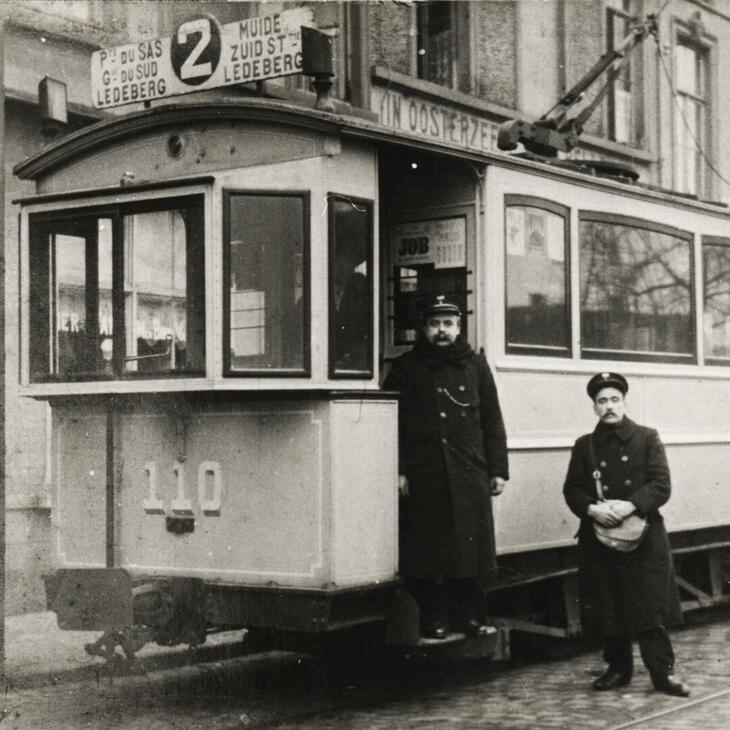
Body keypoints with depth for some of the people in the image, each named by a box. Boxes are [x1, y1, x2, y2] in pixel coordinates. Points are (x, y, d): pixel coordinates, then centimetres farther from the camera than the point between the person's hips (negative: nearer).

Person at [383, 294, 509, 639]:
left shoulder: (475, 366, 13)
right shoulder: (405, 368, 8)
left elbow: (492, 422, 13)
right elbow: (391, 424, 3)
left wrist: (498, 470, 7)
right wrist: (397, 471, -5)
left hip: (469, 474, 2)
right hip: (422, 477, -1)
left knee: (470, 545, 2)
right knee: (426, 548, -1)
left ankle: (468, 615, 13)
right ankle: (434, 620, 7)